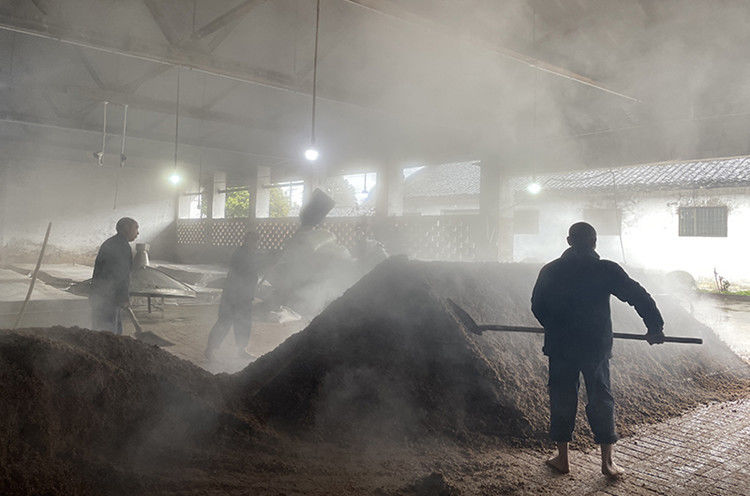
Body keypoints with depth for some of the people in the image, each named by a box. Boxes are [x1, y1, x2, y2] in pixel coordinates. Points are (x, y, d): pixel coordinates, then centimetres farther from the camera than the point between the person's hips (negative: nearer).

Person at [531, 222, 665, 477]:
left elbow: (537, 308, 7)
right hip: (596, 347, -1)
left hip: (560, 347, 1)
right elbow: (640, 297, -5)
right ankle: (607, 461, 18)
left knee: (562, 400, 12)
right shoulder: (606, 270, -7)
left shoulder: (549, 271, -1)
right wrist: (655, 327, 7)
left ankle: (562, 458, 21)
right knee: (601, 399, 12)